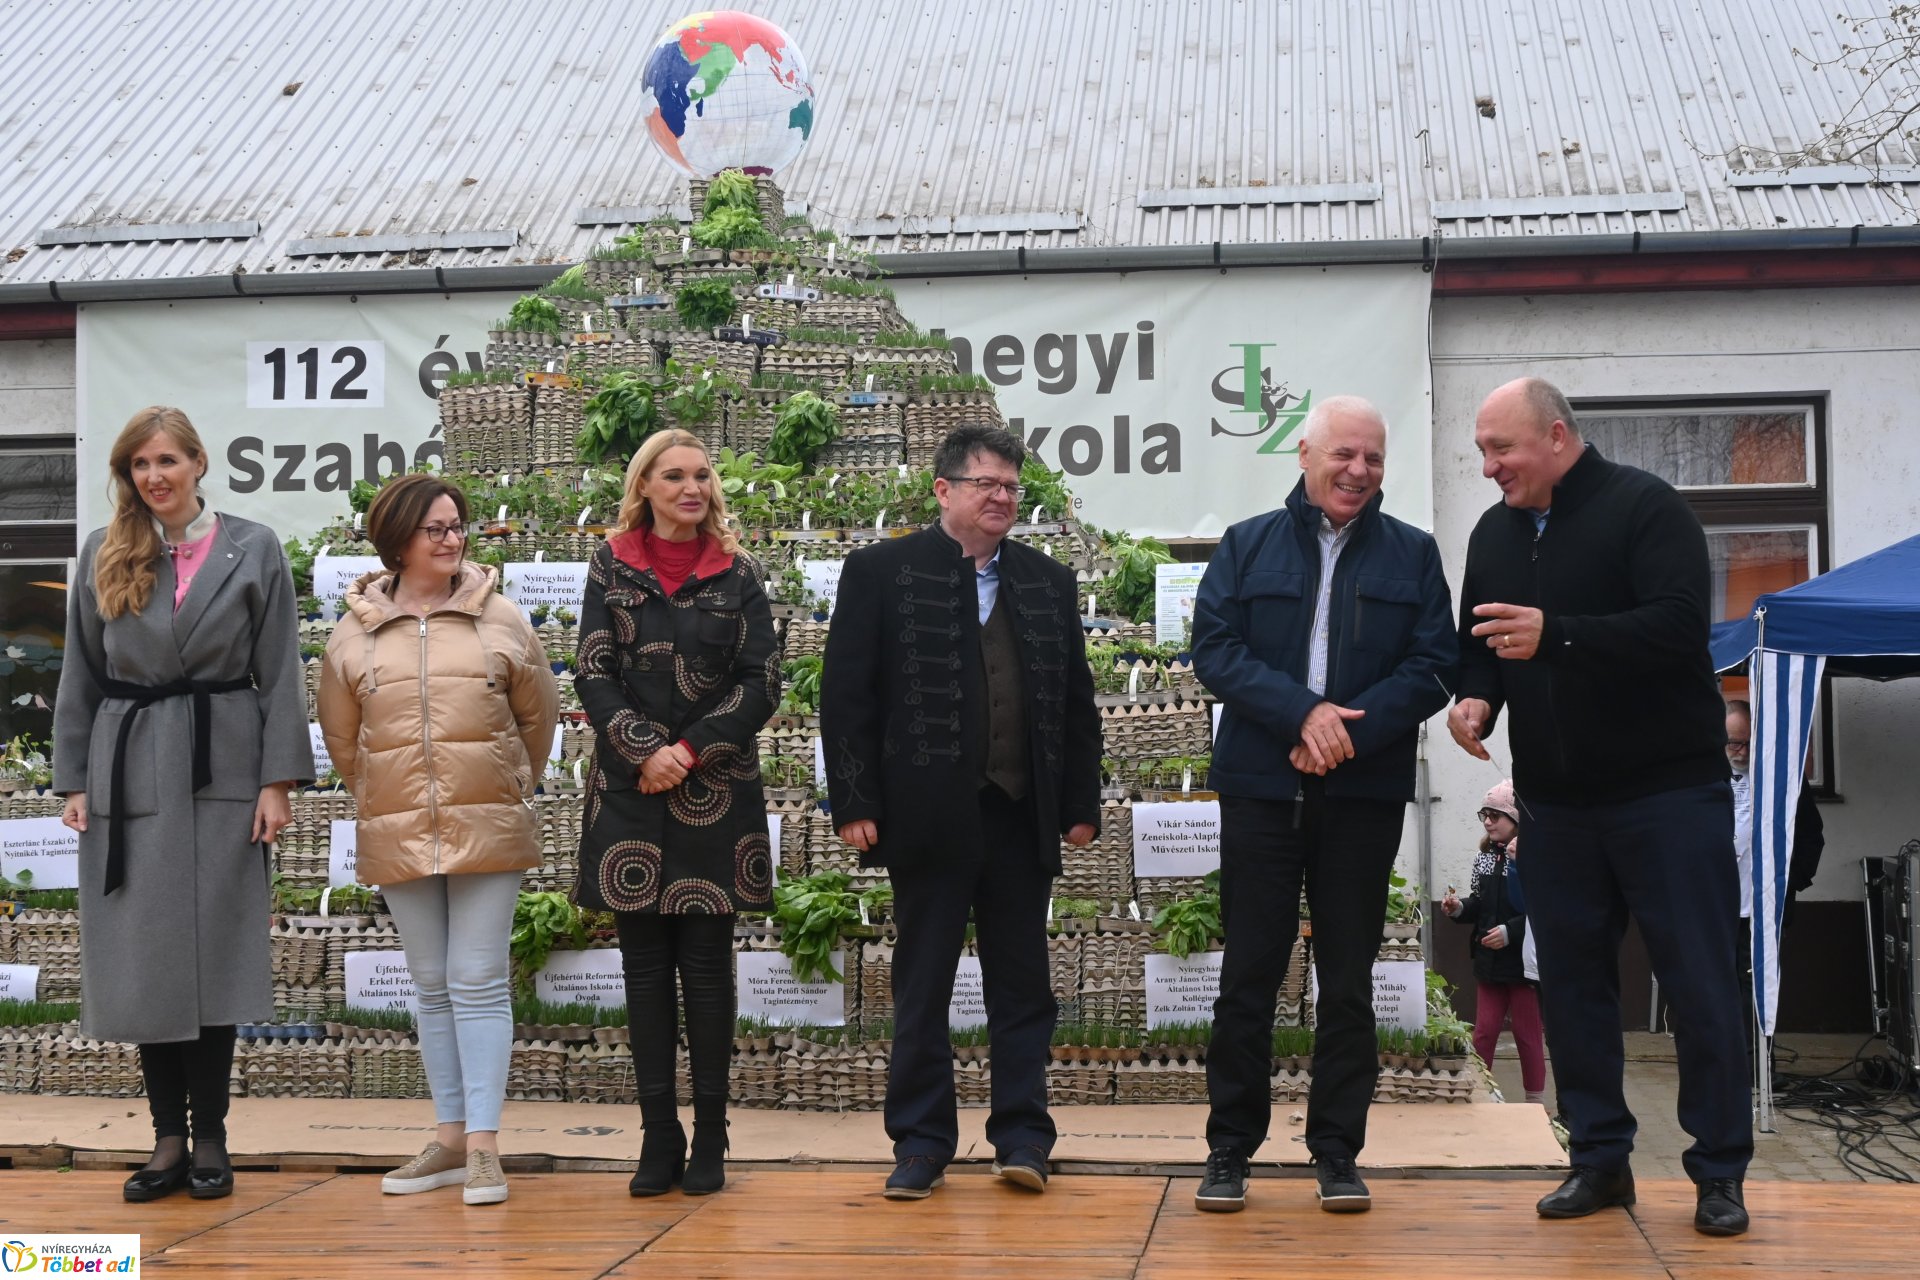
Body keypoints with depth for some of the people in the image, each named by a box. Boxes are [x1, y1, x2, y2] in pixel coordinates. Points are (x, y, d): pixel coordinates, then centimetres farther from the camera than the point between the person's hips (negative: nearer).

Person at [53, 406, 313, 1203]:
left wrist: (278, 781, -6)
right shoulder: (102, 555, 8)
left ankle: (210, 1138, 10)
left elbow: (279, 676, 0)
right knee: (141, 959, 3)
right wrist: (73, 780, 3)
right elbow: (80, 675, 9)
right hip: (129, 773, 2)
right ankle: (168, 1138, 12)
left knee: (212, 955, 1)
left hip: (220, 772, -2)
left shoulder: (254, 551, 3)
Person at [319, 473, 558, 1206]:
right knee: (433, 989, 10)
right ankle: (450, 1140, 18)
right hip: (399, 836, 2)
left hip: (488, 830, -2)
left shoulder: (501, 620, 1)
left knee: (478, 984, -3)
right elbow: (340, 734, 15)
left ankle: (484, 1145, 0)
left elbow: (538, 714, 10)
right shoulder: (355, 632, 4)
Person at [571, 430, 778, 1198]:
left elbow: (760, 683, 0)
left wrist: (689, 750, -10)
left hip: (715, 793, -1)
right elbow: (595, 675, 0)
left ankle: (709, 1141, 8)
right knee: (645, 964, 3)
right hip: (631, 790, 1)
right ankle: (658, 1141, 9)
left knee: (706, 963, 1)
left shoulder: (737, 574, 5)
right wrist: (644, 753, -13)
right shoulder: (611, 567, 6)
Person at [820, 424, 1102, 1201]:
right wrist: (854, 803, -9)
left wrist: (1081, 803, 7)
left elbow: (1076, 701, 12)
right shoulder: (881, 572, 0)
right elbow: (845, 694, -3)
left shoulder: (1048, 581, 12)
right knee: (921, 987, 5)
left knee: (1022, 984, 8)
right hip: (929, 816, -3)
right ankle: (921, 1143, 14)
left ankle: (1022, 1135, 16)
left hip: (1022, 815, 3)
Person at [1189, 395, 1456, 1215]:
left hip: (1365, 793, 1)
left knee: (1348, 979, 6)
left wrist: (1349, 732, -14)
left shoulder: (1412, 555, 8)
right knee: (1249, 974, 2)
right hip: (1261, 786, 0)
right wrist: (1304, 712, -17)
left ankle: (1338, 1153, 14)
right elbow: (1215, 652, -3)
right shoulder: (1246, 547, 7)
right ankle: (1230, 1148, 11)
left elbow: (1432, 669, 0)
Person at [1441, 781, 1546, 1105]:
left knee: (1528, 1035, 6)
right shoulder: (1486, 856, 7)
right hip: (1489, 960, 6)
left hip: (1523, 960, -6)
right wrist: (1459, 908, -2)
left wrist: (1510, 931, -24)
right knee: (1483, 1033, 10)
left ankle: (1536, 1103, 18)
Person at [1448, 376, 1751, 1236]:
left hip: (1668, 788, -6)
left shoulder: (1644, 509, -11)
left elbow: (1679, 625, -23)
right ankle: (1599, 1158, 19)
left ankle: (1720, 1172, 10)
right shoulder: (1494, 532, 10)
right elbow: (1476, 647, 18)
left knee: (1699, 980, -1)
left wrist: (1554, 634, -32)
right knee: (1570, 980, 8)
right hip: (1555, 802, 6)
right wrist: (1474, 697, -4)